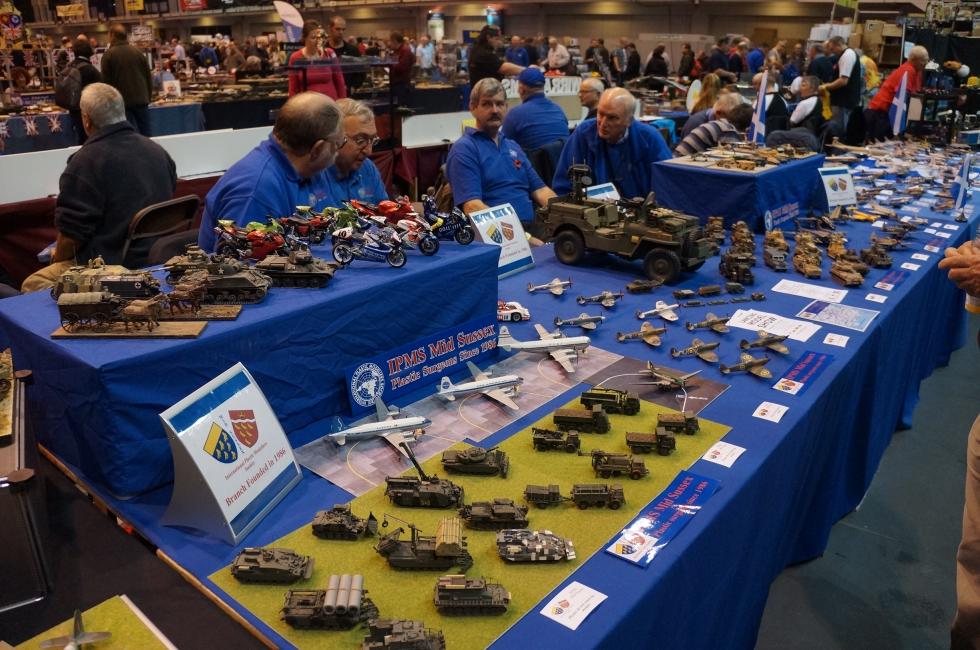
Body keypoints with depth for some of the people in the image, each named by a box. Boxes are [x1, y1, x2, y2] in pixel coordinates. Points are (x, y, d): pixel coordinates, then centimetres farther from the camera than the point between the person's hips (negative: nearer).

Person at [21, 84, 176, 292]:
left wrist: (58, 257, 8)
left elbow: (72, 231, -13)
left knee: (33, 285, 10)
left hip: (114, 264, -8)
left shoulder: (86, 161, -16)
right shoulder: (158, 150, 6)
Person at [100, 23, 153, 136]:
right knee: (146, 134, 7)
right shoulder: (138, 52, 5)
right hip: (141, 100, 3)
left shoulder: (108, 55, -4)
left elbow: (106, 81, -4)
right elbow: (148, 77, 8)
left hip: (122, 101, -3)